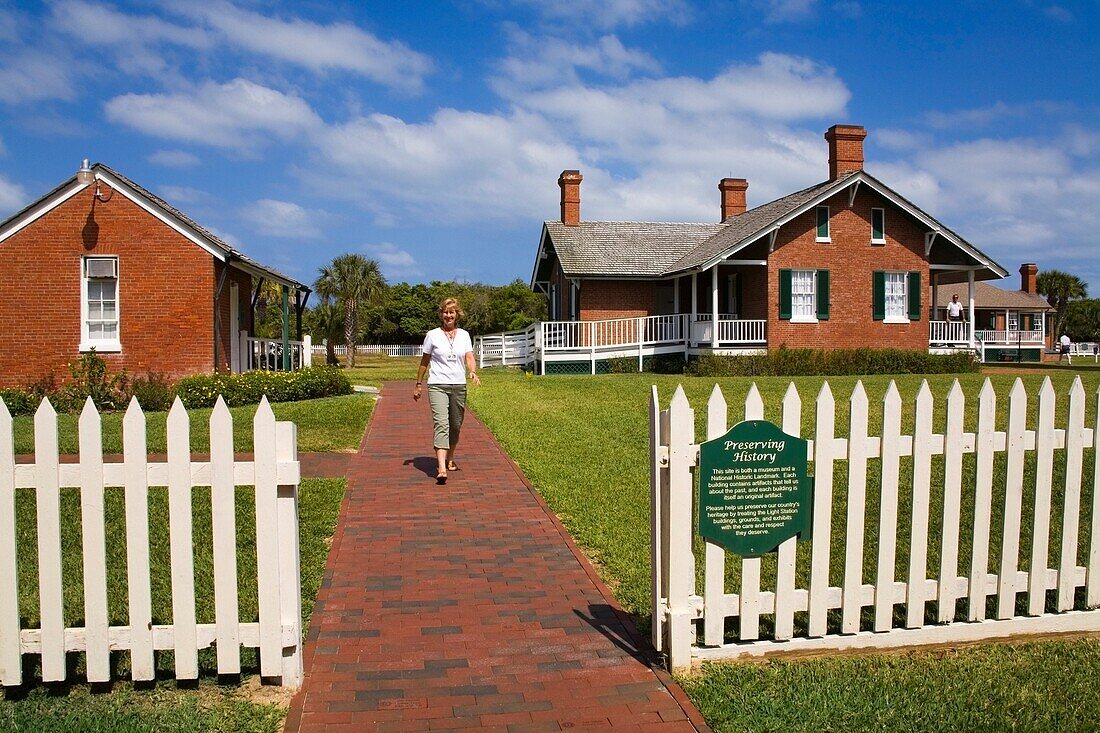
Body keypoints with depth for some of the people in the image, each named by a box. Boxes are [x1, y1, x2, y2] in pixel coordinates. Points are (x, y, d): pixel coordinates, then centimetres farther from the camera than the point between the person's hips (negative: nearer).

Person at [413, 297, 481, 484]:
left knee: (455, 426, 12)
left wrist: (473, 372, -21)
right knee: (441, 424, -17)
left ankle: (450, 459, 34)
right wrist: (418, 384, 10)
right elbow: (424, 361, 8)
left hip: (459, 386, 3)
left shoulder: (464, 335, 8)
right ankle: (441, 469, -26)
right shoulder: (432, 335, 2)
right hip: (437, 386, -3)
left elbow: (469, 357, -1)